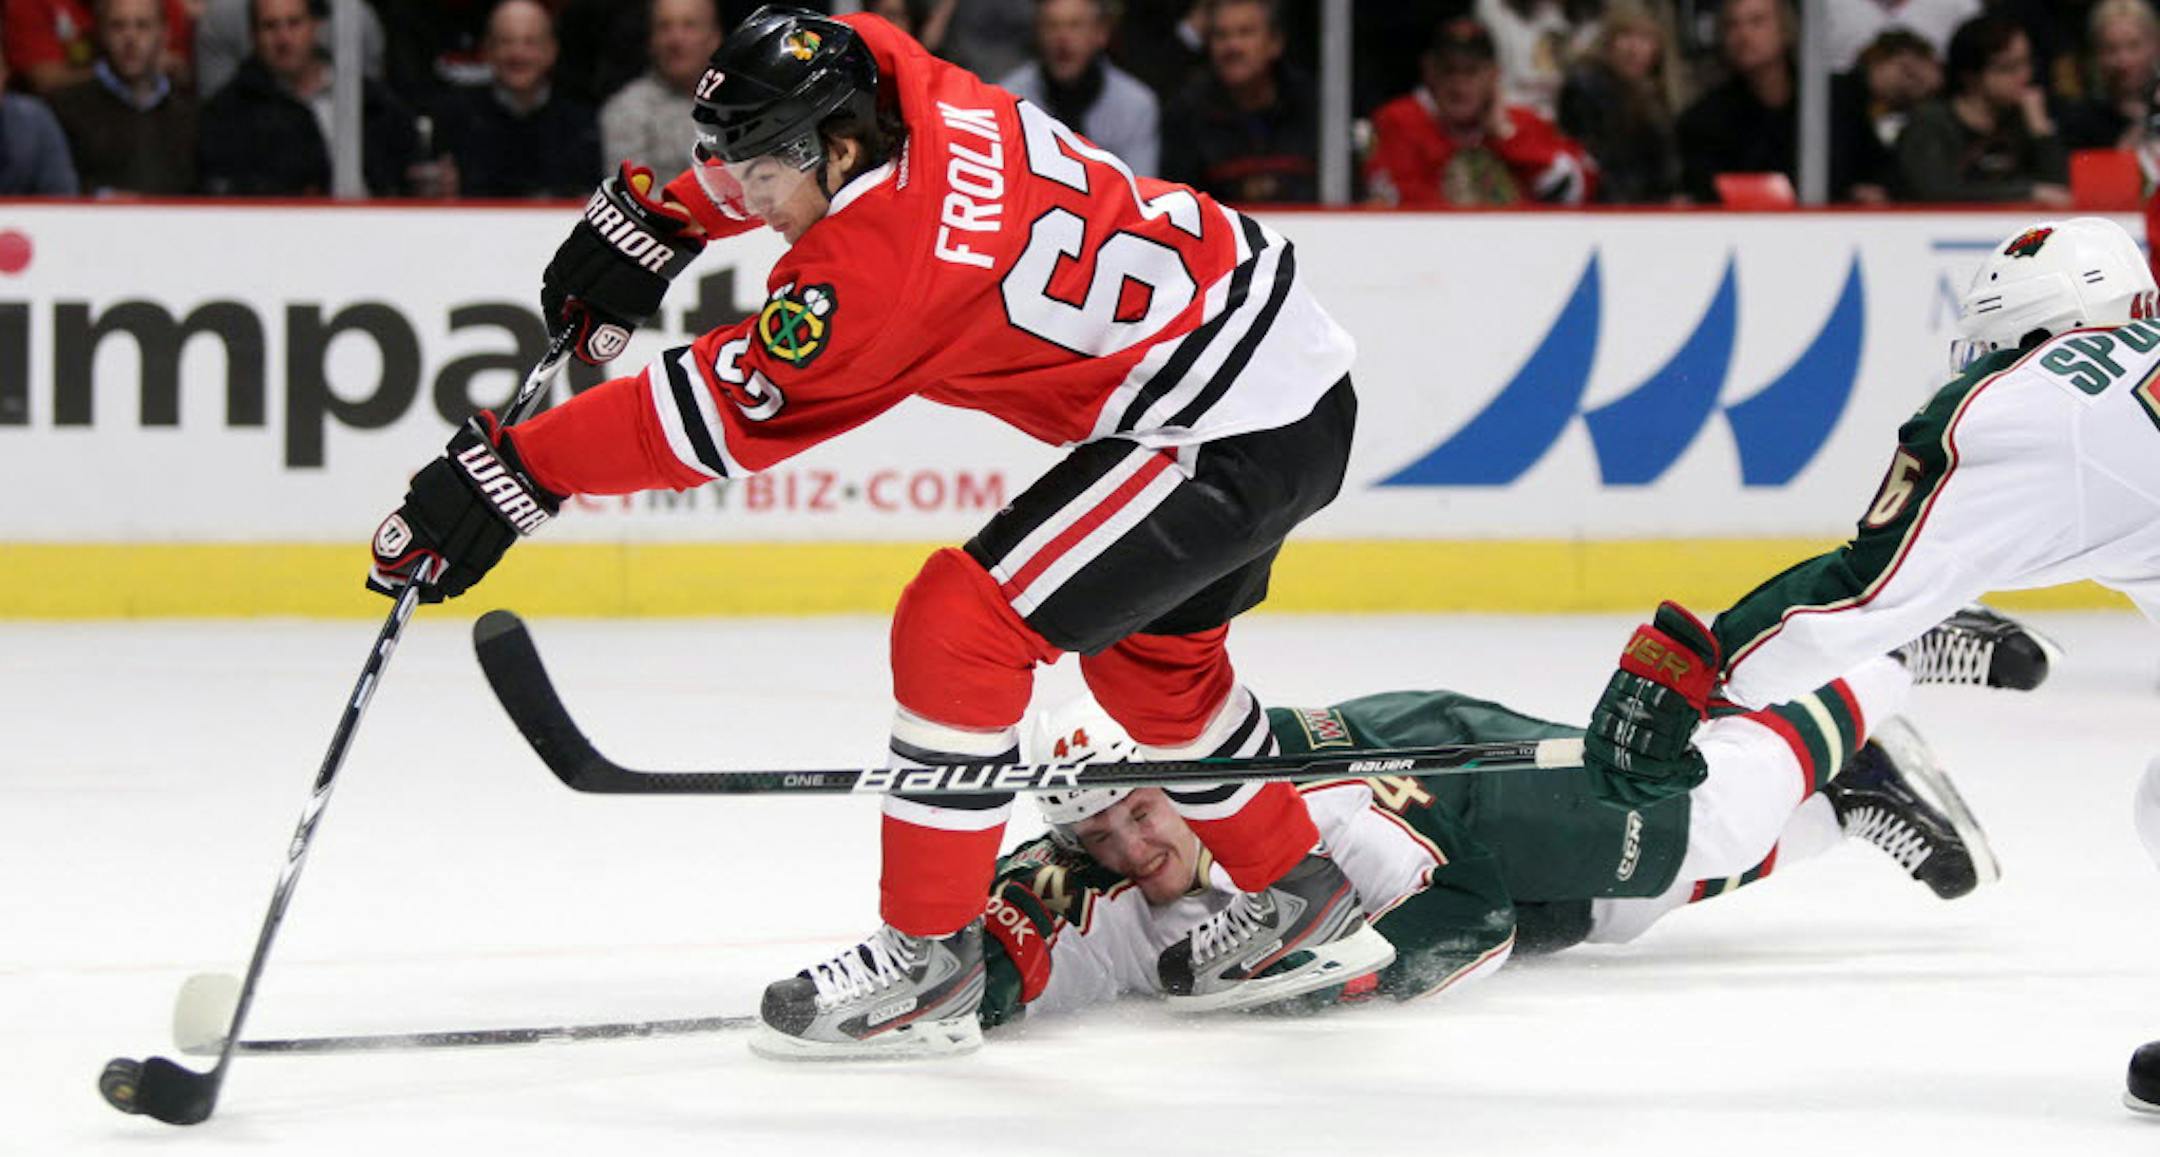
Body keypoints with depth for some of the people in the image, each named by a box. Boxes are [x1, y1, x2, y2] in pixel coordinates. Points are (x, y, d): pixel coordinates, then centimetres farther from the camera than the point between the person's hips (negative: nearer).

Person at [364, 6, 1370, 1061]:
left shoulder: (883, 262, -26)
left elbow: (719, 410, -22)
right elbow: (772, 136, 22)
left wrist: (514, 471, -18)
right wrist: (655, 218, 16)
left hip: (1230, 434, -11)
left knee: (962, 622, -12)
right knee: (1148, 652, 28)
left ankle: (926, 959, -5)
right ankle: (1302, 904, 42)